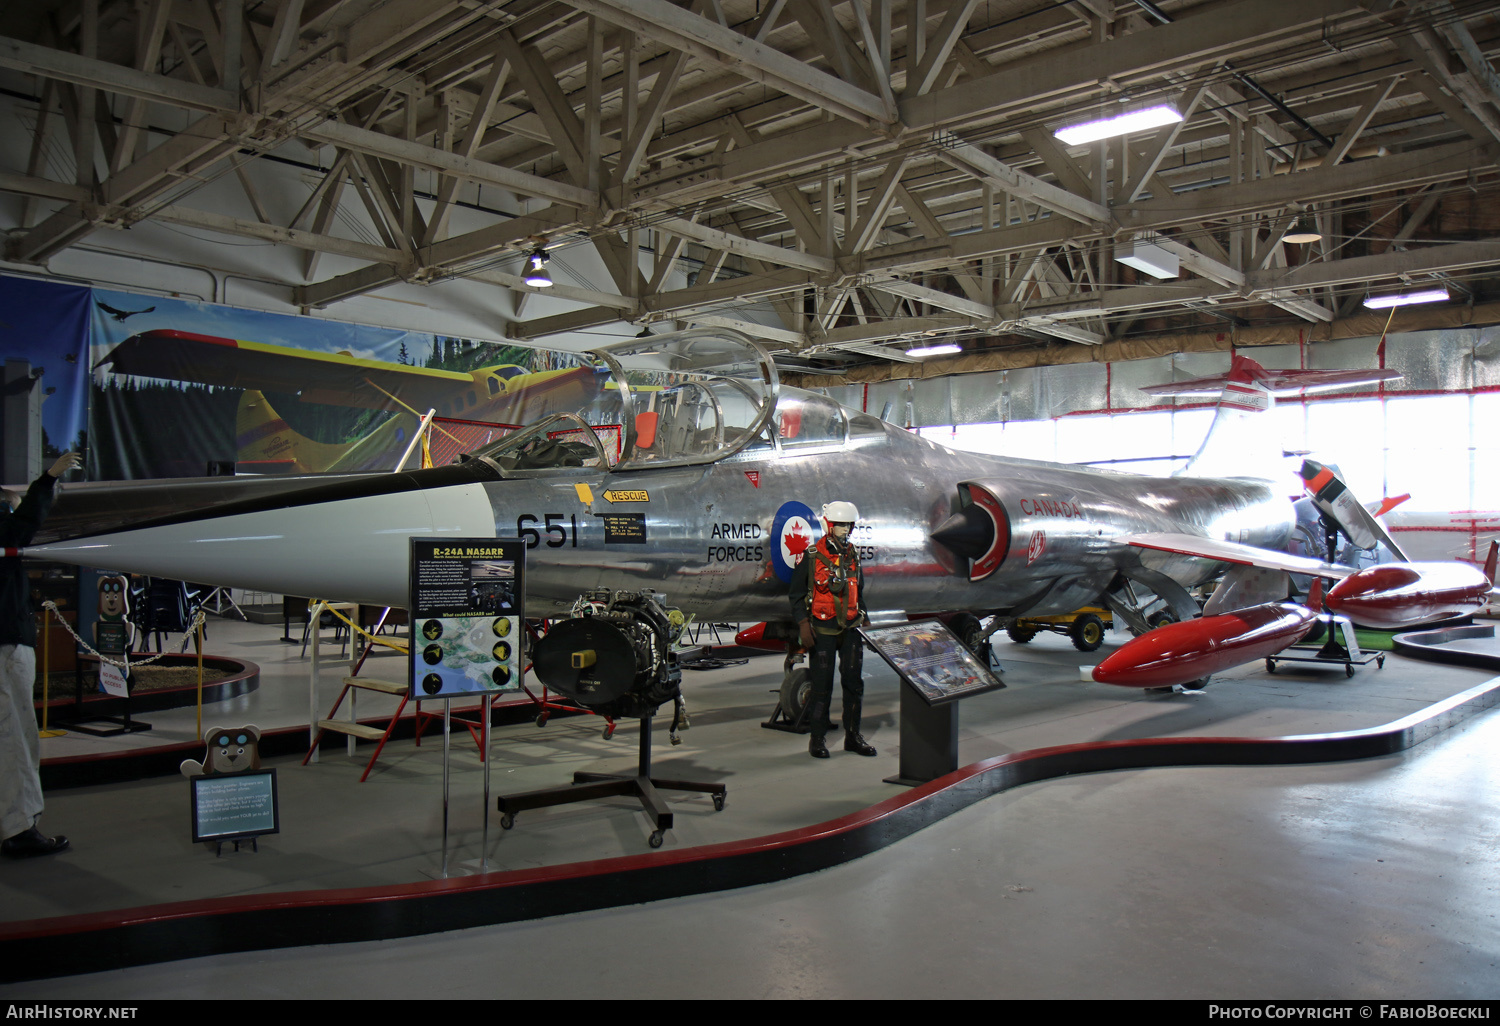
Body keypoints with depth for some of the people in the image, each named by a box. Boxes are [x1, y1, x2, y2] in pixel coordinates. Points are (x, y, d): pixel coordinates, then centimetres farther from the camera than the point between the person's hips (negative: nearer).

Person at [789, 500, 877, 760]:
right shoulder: (811, 558, -5)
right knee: (822, 685, -2)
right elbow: (796, 594, -3)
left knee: (854, 682, 6)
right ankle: (818, 738, 8)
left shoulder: (853, 558, 12)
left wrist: (866, 622, 17)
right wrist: (803, 624, -12)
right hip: (822, 629, -5)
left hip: (851, 629, 5)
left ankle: (853, 736, 17)